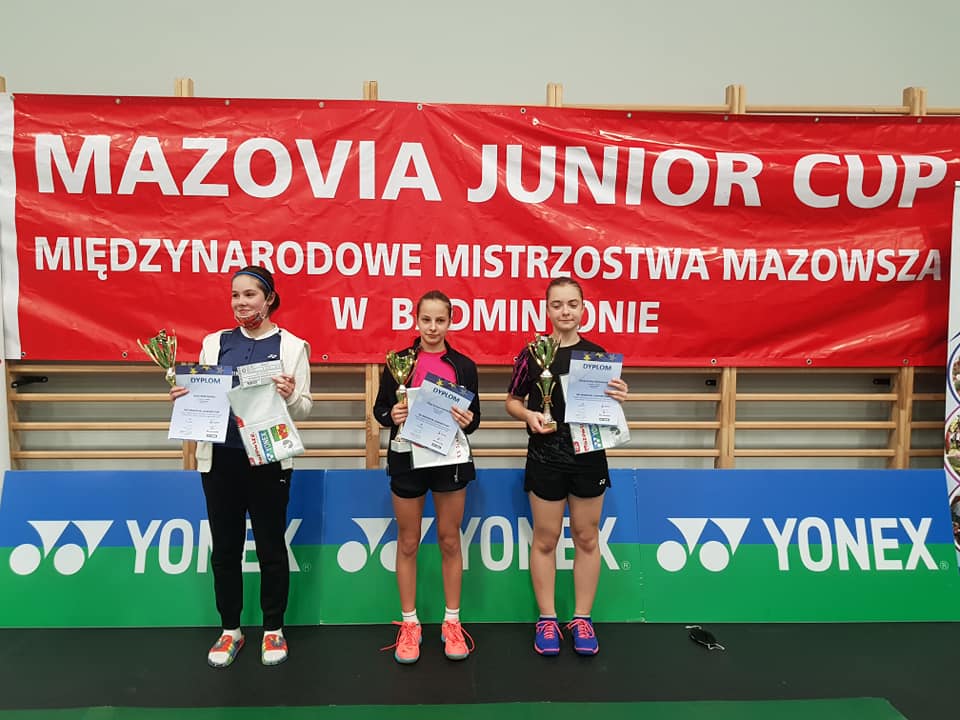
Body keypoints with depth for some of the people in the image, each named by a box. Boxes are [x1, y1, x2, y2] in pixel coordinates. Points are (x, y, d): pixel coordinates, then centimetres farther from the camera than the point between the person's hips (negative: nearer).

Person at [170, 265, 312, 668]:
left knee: (270, 546, 8)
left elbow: (303, 410, 0)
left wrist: (290, 395, -20)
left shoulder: (292, 346, 1)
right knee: (224, 547, 11)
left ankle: (273, 630, 25)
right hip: (220, 458, 3)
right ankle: (230, 630, 29)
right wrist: (182, 397, -8)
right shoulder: (214, 343, 9)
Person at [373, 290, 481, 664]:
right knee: (408, 542, 10)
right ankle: (409, 623, 25)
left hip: (450, 460, 0)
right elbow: (379, 409, 5)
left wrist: (468, 421, -16)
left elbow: (475, 415, 6)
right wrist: (391, 416, -17)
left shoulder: (464, 365, 2)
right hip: (407, 460, 0)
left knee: (449, 540, 11)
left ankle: (452, 622, 26)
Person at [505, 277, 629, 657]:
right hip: (545, 458, -1)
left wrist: (618, 398, -14)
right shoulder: (532, 353, -2)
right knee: (545, 539, 8)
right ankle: (547, 619, 24)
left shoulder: (597, 353, 2)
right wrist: (528, 415, -15)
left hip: (589, 457, 2)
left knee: (586, 538, 11)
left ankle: (582, 619, 26)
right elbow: (512, 401, 5)